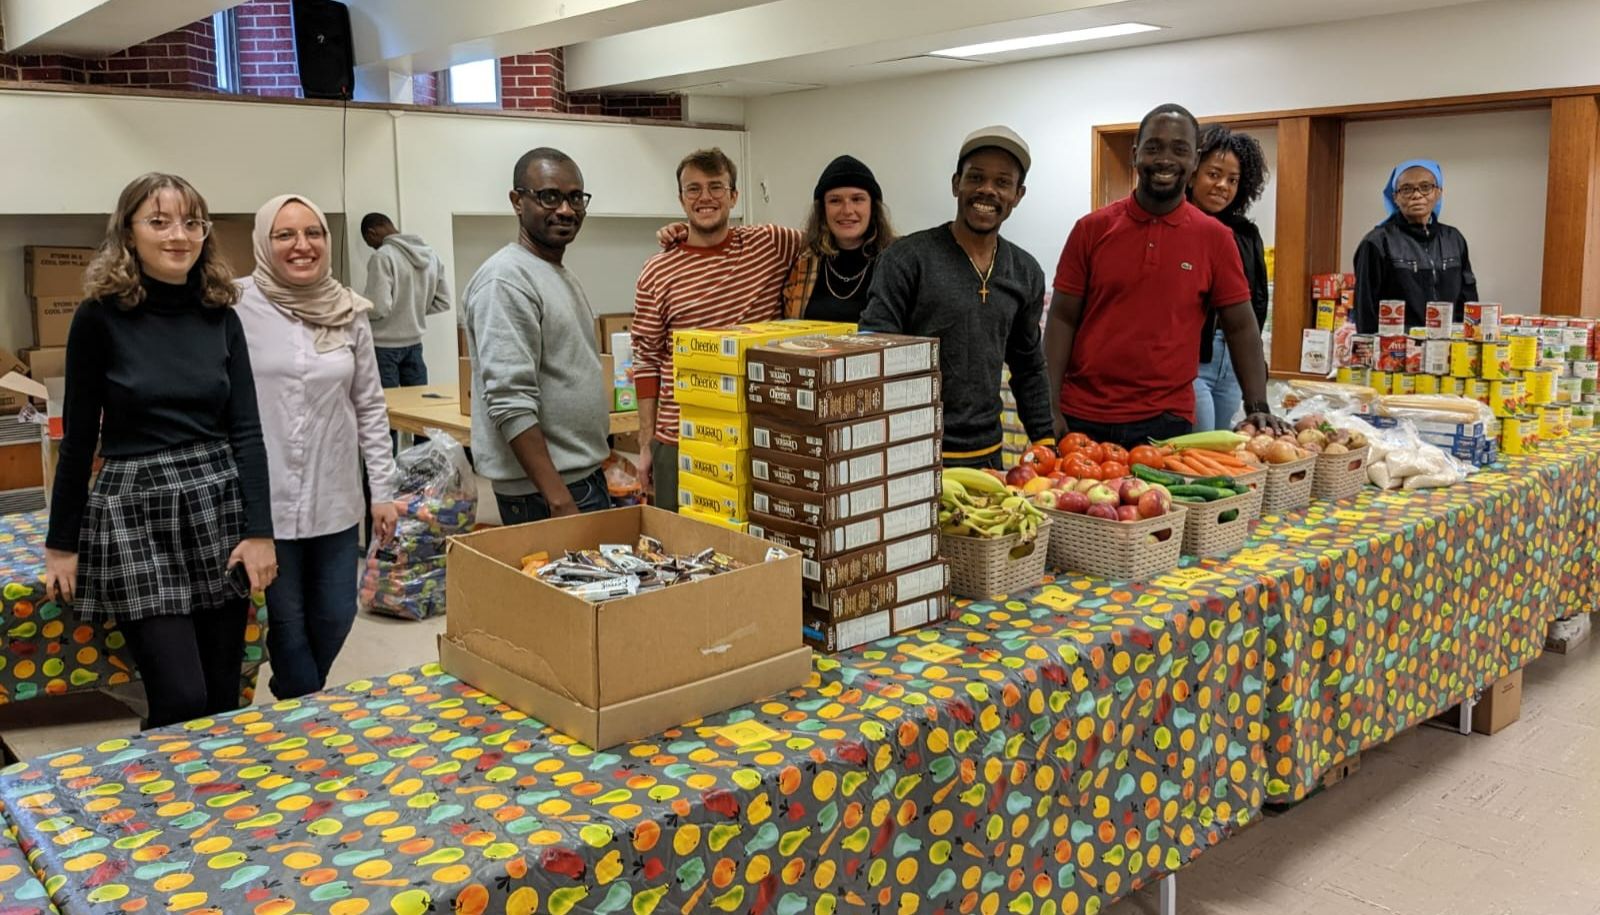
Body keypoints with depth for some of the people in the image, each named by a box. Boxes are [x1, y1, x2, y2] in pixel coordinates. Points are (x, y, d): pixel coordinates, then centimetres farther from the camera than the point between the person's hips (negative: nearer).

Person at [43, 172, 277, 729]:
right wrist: (62, 543, 3)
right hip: (136, 511, -3)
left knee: (223, 694, 8)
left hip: (218, 505, 3)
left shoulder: (220, 315, 4)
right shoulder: (101, 316, -5)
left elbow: (246, 428, 2)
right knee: (181, 701, -5)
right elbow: (79, 437, 0)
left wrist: (259, 530, -5)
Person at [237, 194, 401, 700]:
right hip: (264, 500, -3)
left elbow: (370, 406, 7)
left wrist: (383, 489, 5)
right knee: (286, 621, 9)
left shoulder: (349, 312, 3)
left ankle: (302, 701, 39)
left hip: (336, 499, 4)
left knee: (335, 615, 14)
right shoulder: (238, 307, -8)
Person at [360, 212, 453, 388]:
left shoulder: (382, 257, -15)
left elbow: (378, 308, -20)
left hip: (384, 346, -6)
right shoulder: (429, 254, 6)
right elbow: (443, 302, 10)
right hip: (414, 343, 6)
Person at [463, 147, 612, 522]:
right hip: (543, 494, -9)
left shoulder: (562, 276, 15)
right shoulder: (507, 278, -15)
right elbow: (511, 405, -23)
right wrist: (559, 500, -25)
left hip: (584, 476, 9)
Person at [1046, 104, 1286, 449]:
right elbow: (1063, 320, 0)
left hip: (1166, 422, 0)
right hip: (1082, 417, 0)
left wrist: (1257, 407, -6)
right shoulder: (1092, 229, 0)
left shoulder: (1215, 238, 1)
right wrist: (1050, 408, -7)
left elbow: (1241, 328, 5)